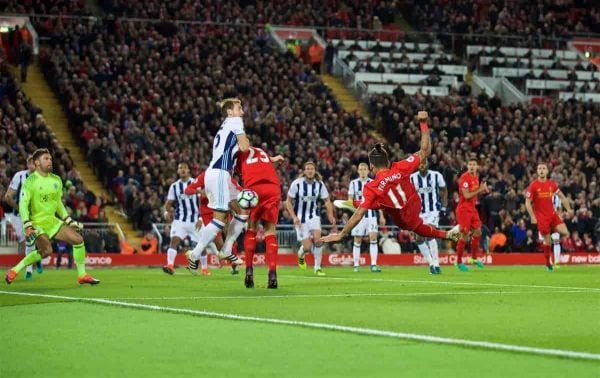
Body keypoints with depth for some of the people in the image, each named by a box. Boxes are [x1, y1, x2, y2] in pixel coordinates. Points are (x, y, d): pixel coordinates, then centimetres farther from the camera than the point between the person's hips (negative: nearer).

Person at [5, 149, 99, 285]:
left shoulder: (56, 180, 8)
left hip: (52, 220, 7)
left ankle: (82, 275, 9)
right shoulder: (31, 181, -12)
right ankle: (14, 270, -11)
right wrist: (27, 226, -27)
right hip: (36, 222, -7)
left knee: (78, 239, -2)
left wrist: (70, 221, 15)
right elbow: (23, 204, -17)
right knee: (47, 250, -27)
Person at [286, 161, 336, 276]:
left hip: (314, 216, 2)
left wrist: (330, 215, -12)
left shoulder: (319, 184, -6)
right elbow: (288, 201, -6)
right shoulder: (297, 183, -13)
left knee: (317, 239, -21)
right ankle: (301, 254, 31)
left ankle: (318, 267, -5)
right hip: (300, 218, -2)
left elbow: (327, 201, 4)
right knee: (307, 247, -8)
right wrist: (294, 217, -16)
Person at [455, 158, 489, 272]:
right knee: (465, 235, -8)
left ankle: (474, 258, 25)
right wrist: (480, 190, -18)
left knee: (477, 232, 11)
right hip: (464, 209, -8)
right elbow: (466, 195, -21)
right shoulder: (464, 178, -16)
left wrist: (483, 190, 3)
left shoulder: (476, 177, 9)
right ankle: (458, 262, 1)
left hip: (472, 209, 8)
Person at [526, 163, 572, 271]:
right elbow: (527, 203, -7)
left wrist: (568, 209, 4)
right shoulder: (533, 185, -9)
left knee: (565, 232, -15)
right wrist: (532, 217, -14)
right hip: (541, 217, -4)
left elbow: (562, 197, 13)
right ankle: (548, 263, 13)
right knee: (547, 240, -3)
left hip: (552, 214, 4)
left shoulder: (552, 184, 2)